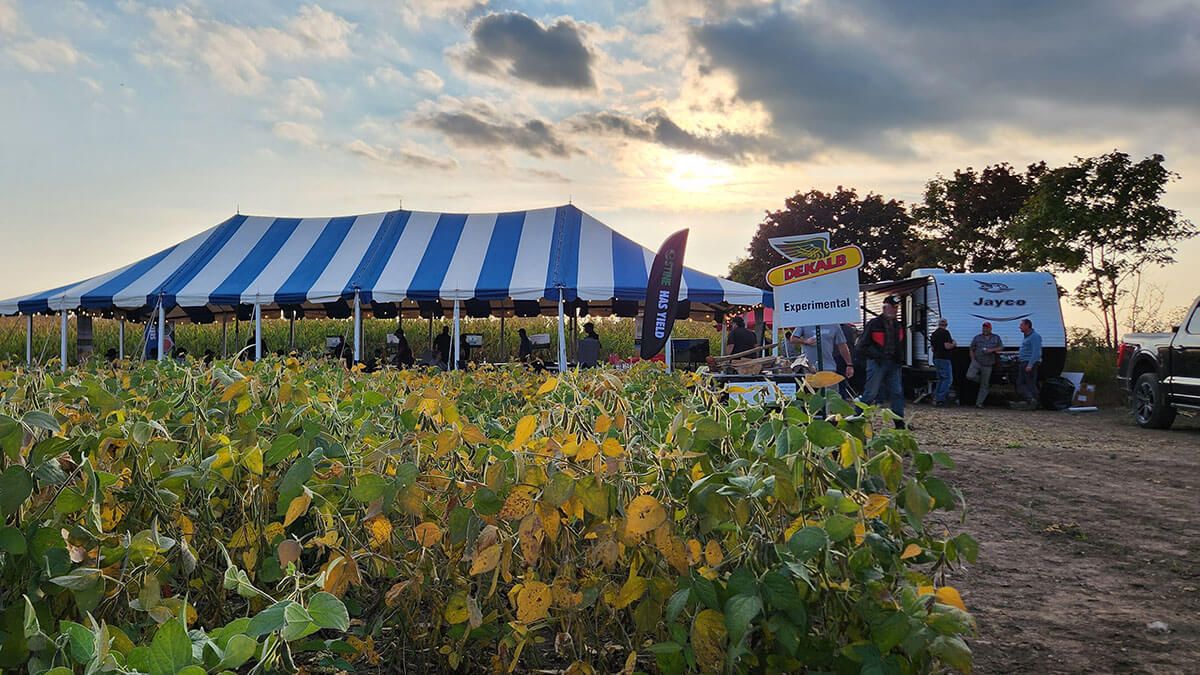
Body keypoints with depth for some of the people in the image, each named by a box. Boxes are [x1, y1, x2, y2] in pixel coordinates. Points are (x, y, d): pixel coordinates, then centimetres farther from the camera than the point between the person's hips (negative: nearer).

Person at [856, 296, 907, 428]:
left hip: (893, 364, 6)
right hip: (877, 363, -6)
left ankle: (900, 423, 13)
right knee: (871, 393, -5)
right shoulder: (873, 324, -9)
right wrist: (877, 355, -11)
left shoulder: (898, 326, 12)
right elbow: (861, 346, -9)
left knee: (897, 393, 6)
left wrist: (899, 360, 14)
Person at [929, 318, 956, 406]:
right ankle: (939, 399, -11)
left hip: (936, 358, 9)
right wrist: (954, 344, -1)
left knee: (941, 379, 17)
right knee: (948, 379, -5)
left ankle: (935, 397, 13)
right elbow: (947, 346, -19)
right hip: (944, 359, -9)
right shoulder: (945, 332, -11)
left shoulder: (934, 334, 15)